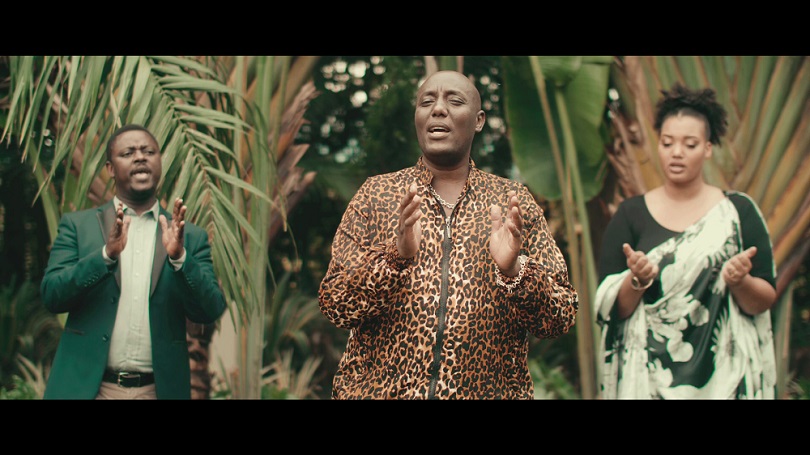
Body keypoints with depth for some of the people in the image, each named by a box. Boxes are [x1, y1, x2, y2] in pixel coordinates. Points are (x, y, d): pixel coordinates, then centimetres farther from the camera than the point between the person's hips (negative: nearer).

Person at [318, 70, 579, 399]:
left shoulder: (514, 203, 2)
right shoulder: (375, 194, 2)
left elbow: (562, 317, -2)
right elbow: (334, 305, -5)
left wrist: (514, 269, -20)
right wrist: (396, 255, -21)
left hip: (487, 390, 0)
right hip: (379, 389, 0)